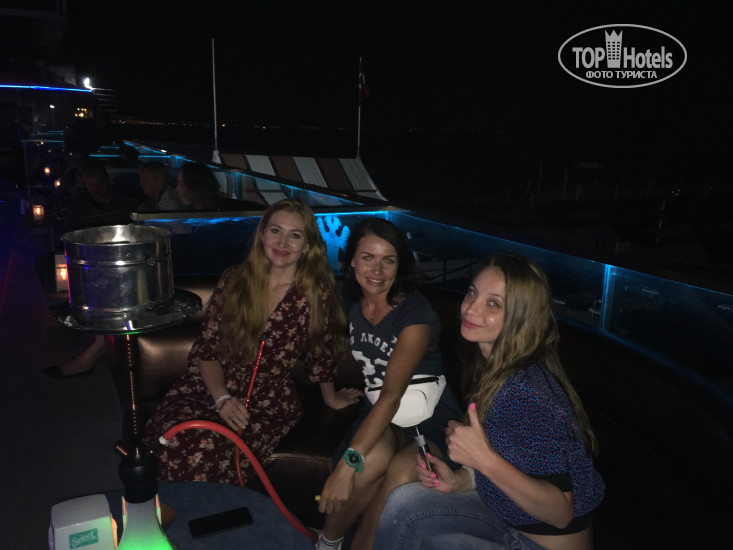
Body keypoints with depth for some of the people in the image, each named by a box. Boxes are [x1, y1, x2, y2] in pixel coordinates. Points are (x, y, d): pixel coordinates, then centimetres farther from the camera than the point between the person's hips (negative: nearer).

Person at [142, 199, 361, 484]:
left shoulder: (316, 294, -6)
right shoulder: (234, 279, 1)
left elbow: (320, 355, 9)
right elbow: (207, 347, 2)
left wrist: (330, 398, 22)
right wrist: (222, 398, -12)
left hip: (268, 403, -2)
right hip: (208, 388, 2)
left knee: (207, 451, -32)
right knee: (171, 445, -30)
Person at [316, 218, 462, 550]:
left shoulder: (416, 313, -19)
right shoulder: (354, 307, 0)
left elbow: (393, 394, -27)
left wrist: (348, 463, -35)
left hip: (429, 417, -3)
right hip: (379, 412, 4)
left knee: (402, 474, -34)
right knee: (374, 457, -31)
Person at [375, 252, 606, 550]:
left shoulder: (527, 390, -30)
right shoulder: (492, 366, -4)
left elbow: (560, 513, -26)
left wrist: (485, 460, -36)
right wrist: (460, 481, -7)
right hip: (508, 515, 7)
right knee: (404, 501, -9)